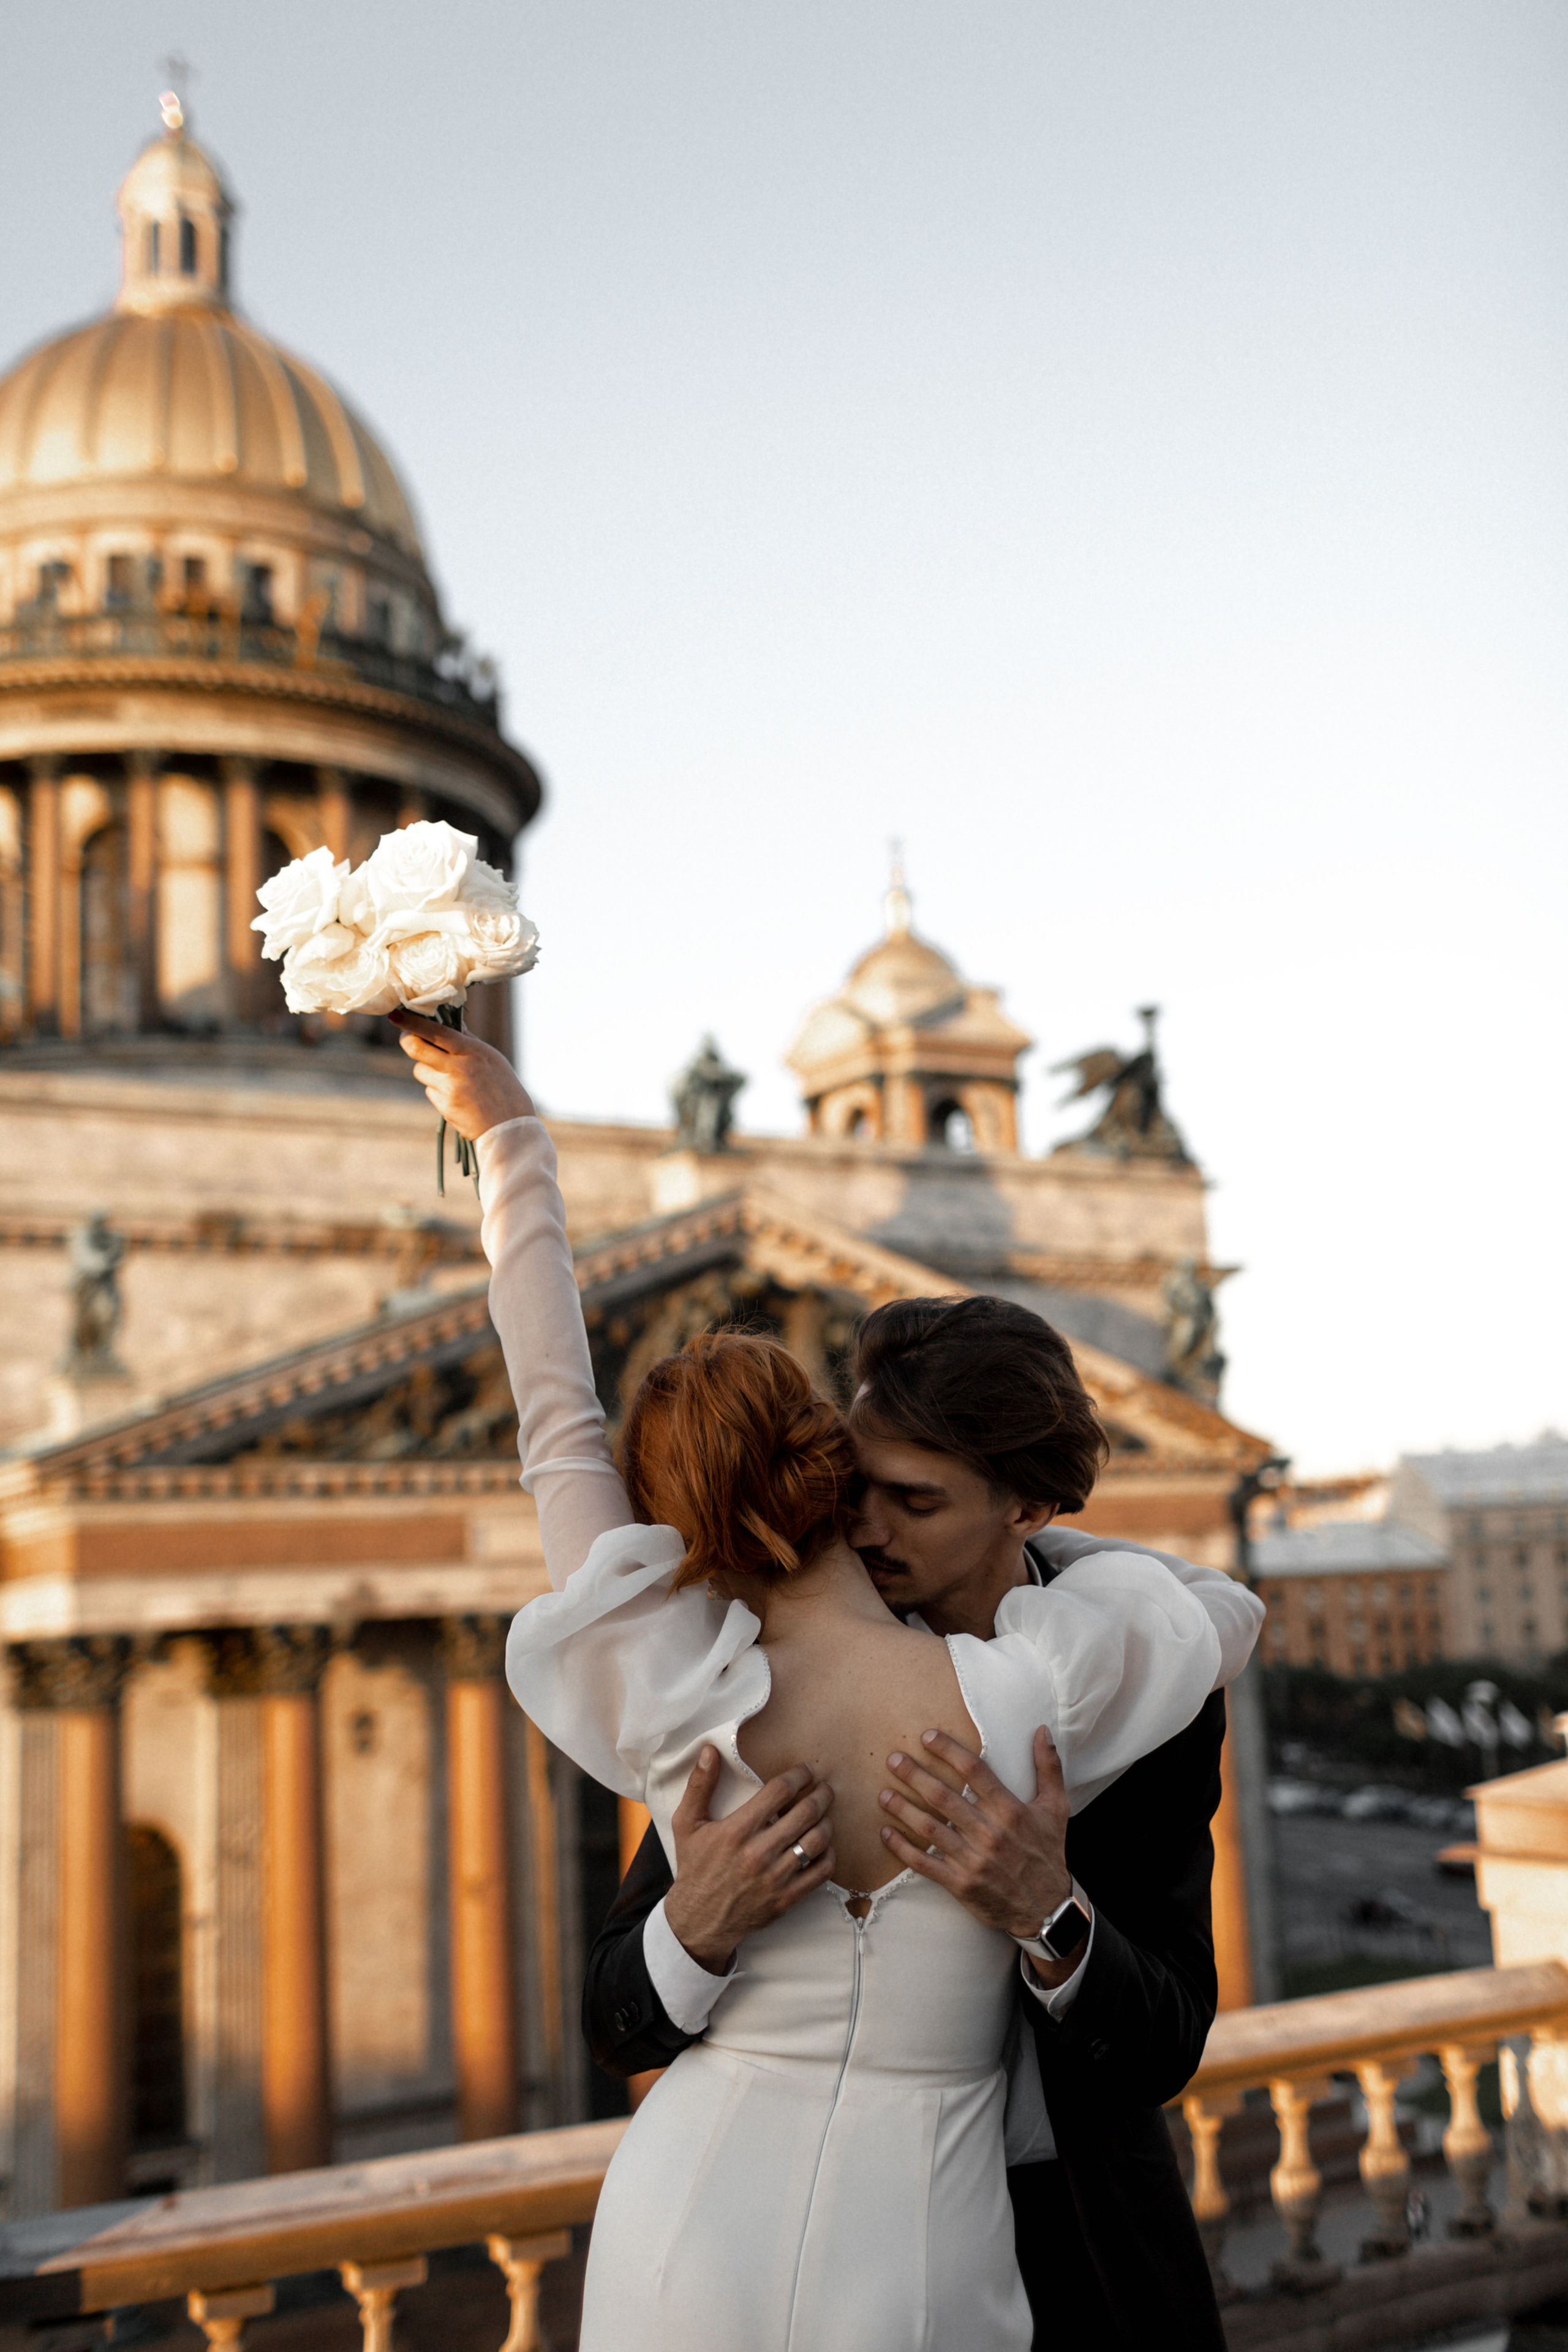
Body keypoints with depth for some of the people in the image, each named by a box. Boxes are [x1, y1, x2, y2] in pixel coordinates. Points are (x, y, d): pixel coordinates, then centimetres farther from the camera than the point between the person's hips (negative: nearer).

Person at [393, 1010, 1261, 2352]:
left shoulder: (679, 1709, -14)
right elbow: (1233, 1619, 3)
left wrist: (509, 1135, 3)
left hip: (688, 2238, 2)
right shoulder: (1020, 1702, -17)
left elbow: (558, 1422, -4)